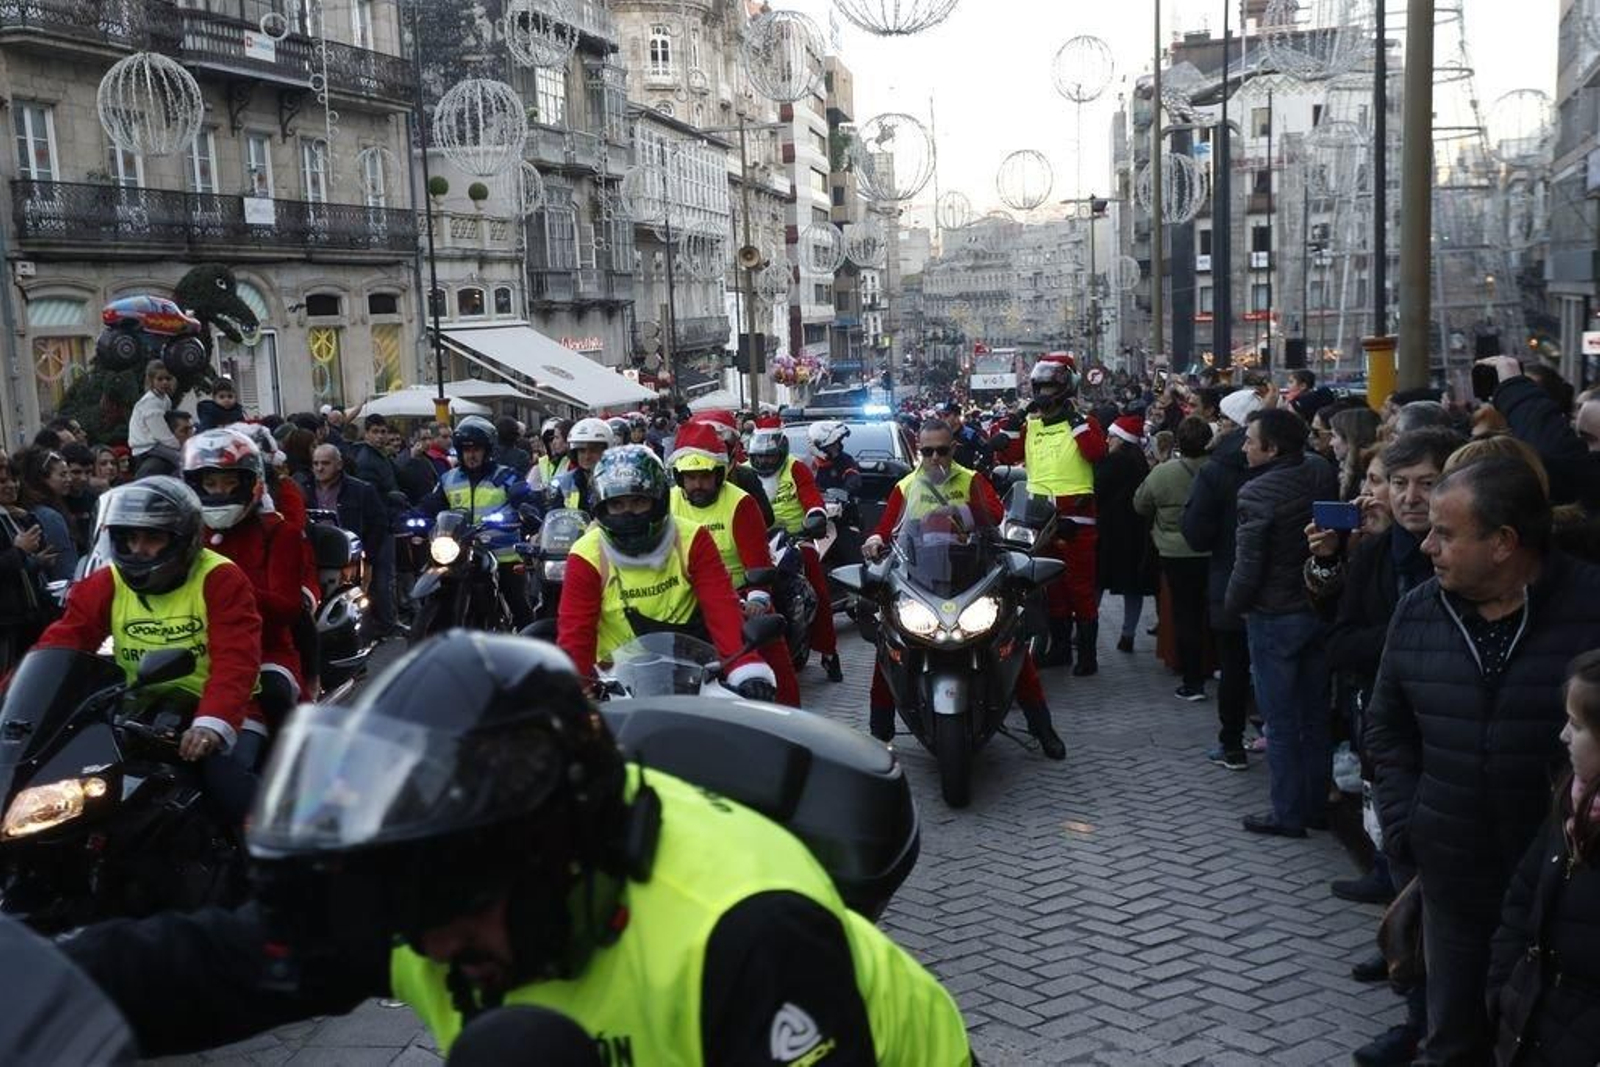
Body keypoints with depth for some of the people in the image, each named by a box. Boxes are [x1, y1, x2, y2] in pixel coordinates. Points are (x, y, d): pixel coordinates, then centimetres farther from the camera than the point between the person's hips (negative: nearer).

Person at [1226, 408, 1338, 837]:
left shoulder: (1258, 493, -21)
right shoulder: (1321, 472, -2)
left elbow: (1248, 565, -18)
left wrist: (1233, 605, -3)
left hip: (1274, 617, -6)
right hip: (1319, 609, 6)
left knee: (1281, 721, 4)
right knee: (1316, 716, 16)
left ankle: (1288, 815, 12)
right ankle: (1316, 806, 27)